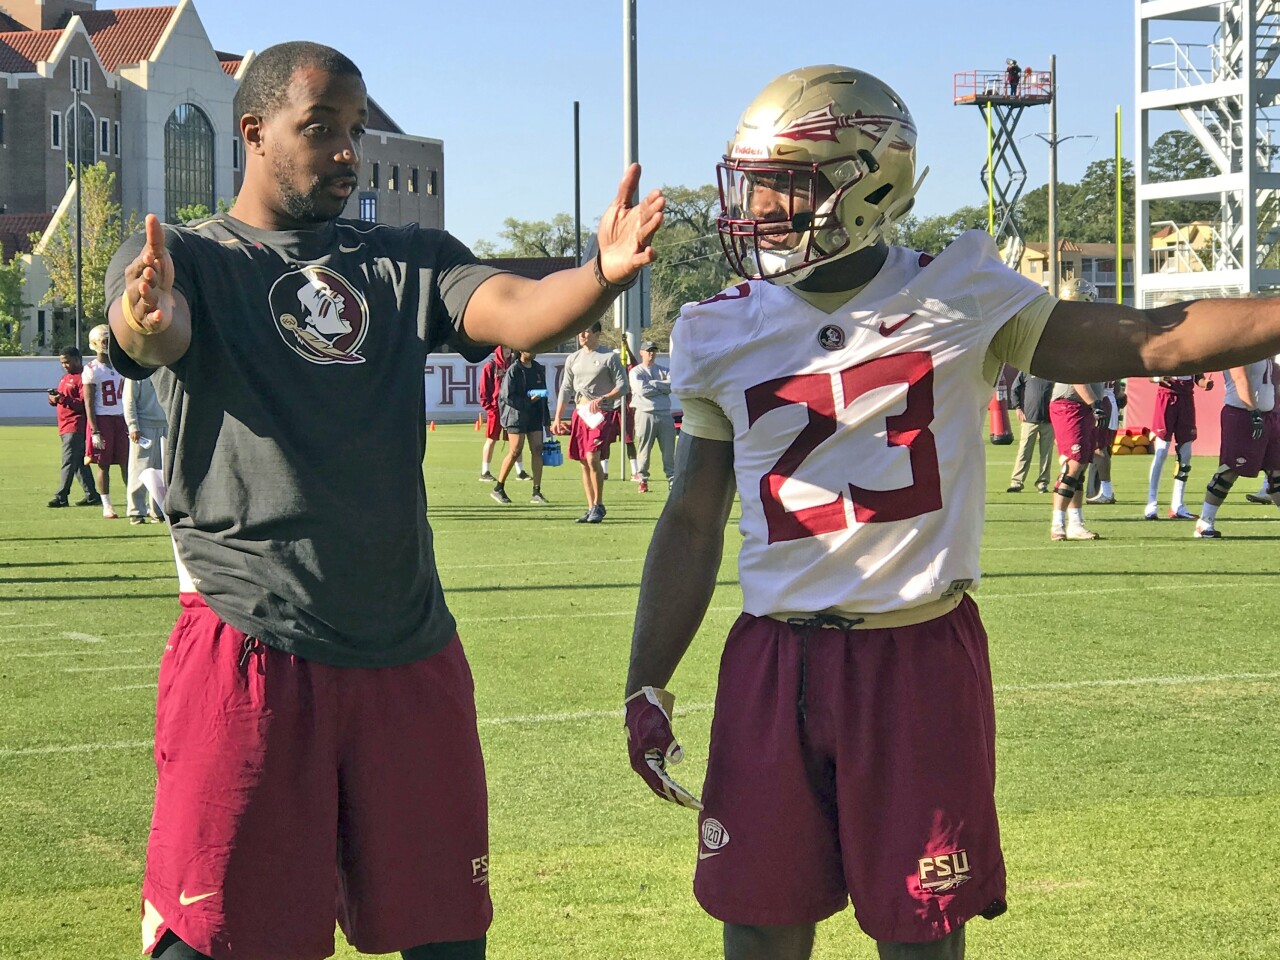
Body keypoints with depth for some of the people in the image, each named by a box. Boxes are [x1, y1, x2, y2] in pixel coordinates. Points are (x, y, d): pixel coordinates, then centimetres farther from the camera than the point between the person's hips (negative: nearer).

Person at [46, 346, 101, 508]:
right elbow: (61, 398, 22)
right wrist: (53, 398, -1)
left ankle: (61, 497, -15)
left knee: (68, 461, -12)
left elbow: (83, 403, -18)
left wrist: (63, 399, -26)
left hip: (76, 426, -10)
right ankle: (91, 495, 17)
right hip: (65, 427, 10)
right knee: (80, 462, 12)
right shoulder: (65, 377, 21)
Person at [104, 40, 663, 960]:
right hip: (254, 647, -4)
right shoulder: (189, 256, 2)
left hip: (410, 651, 4)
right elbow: (158, 335, -22)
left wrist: (605, 273, -30)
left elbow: (522, 314, -7)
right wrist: (150, 321, -48)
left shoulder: (406, 260, 12)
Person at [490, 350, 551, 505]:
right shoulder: (513, 371, -8)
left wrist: (546, 419, 15)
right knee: (515, 452, -6)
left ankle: (536, 492, -1)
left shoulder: (538, 369, 12)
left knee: (537, 450, -3)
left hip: (535, 416, 6)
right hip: (516, 416, -6)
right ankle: (498, 489, 7)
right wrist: (528, 401, -19)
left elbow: (543, 394, 18)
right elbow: (507, 396, -13)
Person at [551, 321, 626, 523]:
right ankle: (591, 508, 12)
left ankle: (598, 505, -5)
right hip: (580, 413, 6)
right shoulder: (573, 359, 14)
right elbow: (565, 389, 18)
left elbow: (622, 387, -4)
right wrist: (557, 418, 14)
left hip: (601, 414, -6)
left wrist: (601, 399, -19)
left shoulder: (609, 357, -2)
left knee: (592, 458, -18)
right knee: (584, 462, 5)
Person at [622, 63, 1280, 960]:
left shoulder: (958, 297, -1)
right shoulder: (723, 334, 5)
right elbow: (693, 525, 10)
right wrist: (646, 687, 8)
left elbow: (1154, 340, -5)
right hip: (776, 662, 2)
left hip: (921, 657, -2)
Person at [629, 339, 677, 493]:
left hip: (664, 413, 3)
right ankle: (642, 479, 4)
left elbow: (672, 386, -3)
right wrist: (662, 387, -4)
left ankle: (672, 478, 5)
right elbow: (642, 390, -13)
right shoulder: (636, 372, 4)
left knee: (669, 448, 2)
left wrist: (653, 384, -8)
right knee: (643, 449, -3)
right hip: (645, 413, -3)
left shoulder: (663, 370, 16)